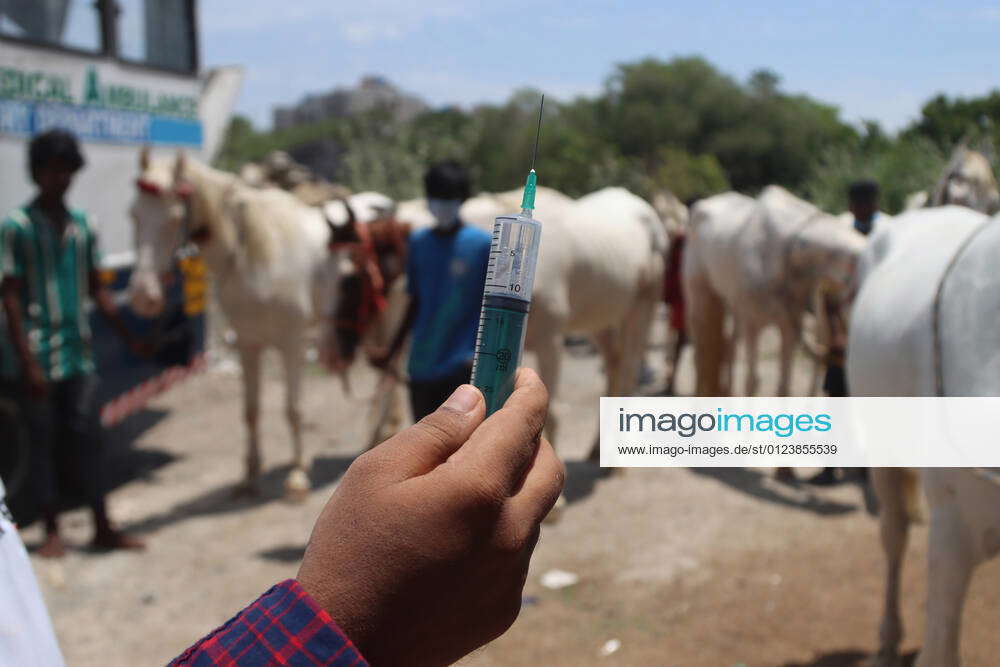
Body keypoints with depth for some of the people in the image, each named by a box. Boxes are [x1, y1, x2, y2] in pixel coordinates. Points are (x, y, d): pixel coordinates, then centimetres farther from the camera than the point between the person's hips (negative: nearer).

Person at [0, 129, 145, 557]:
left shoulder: (81, 226, 9)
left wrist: (128, 337, 12)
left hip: (78, 353, 4)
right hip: (38, 356, -4)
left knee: (86, 439, 8)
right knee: (43, 442, 5)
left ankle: (103, 528, 16)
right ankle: (51, 532, 17)